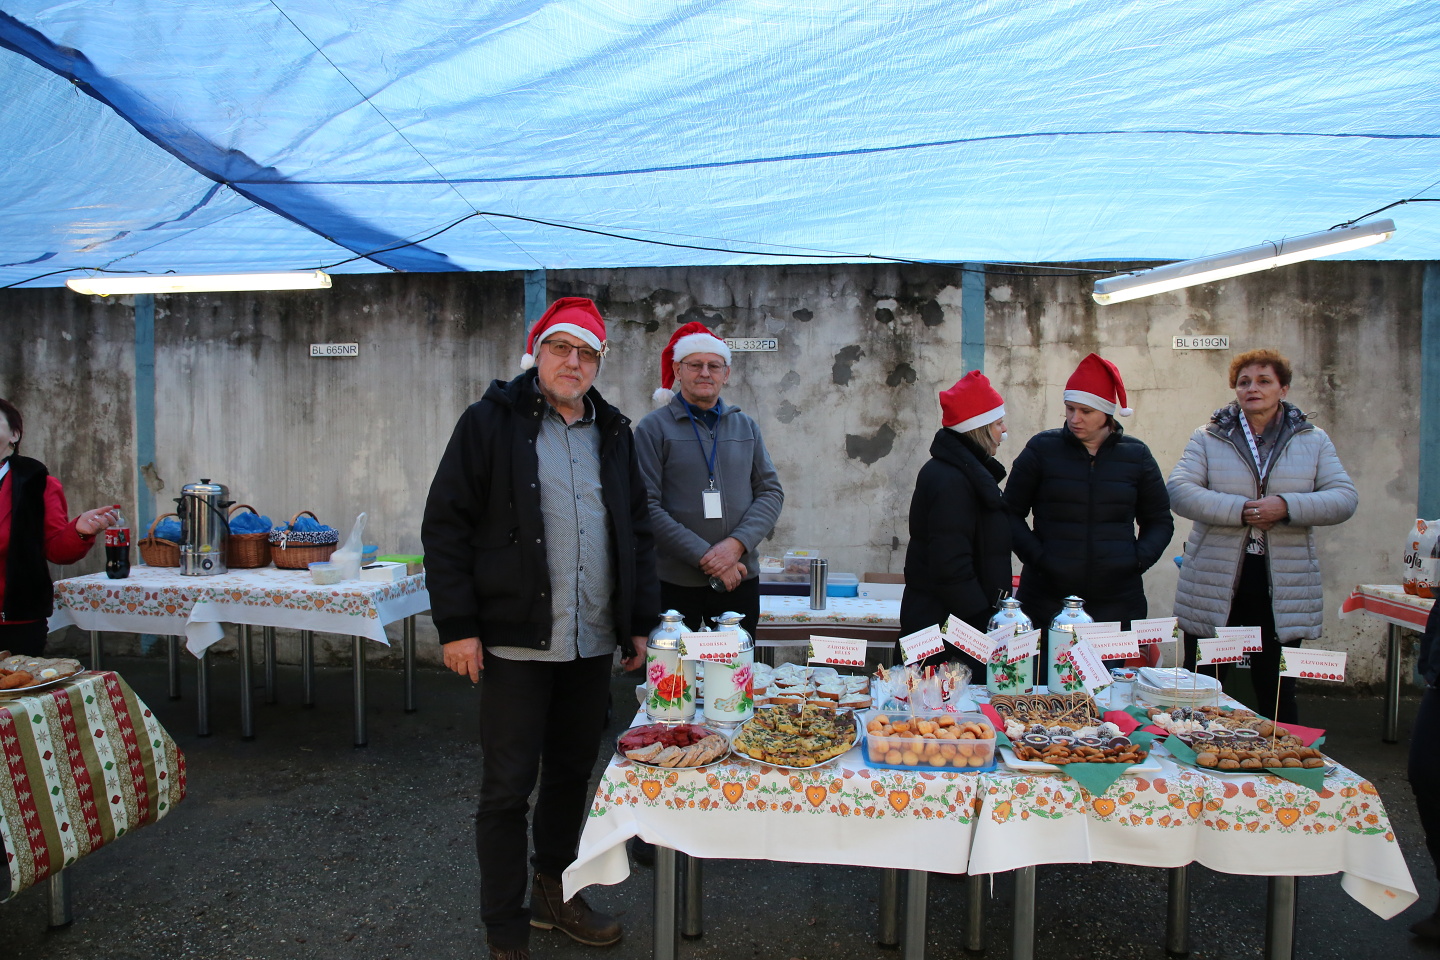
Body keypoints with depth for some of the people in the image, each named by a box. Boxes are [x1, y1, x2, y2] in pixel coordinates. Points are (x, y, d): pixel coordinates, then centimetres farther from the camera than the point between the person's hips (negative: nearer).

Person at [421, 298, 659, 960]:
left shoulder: (613, 433, 12)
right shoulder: (491, 421, -3)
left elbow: (636, 530, 17)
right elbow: (445, 526, -6)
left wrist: (640, 621, 12)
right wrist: (457, 626, -11)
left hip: (593, 644, 5)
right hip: (516, 641, -5)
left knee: (573, 773, 16)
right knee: (508, 787, 3)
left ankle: (554, 895, 35)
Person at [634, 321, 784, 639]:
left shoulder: (746, 427, 11)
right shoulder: (653, 428, -2)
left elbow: (771, 491, 7)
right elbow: (648, 506, -10)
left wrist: (737, 544, -11)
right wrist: (705, 557, -16)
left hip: (740, 579, 4)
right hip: (675, 581, -3)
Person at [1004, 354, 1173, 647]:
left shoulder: (1135, 455, 8)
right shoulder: (1042, 448, 3)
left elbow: (1160, 521, 17)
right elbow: (1012, 513, 5)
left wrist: (1140, 559, -1)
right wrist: (1036, 557, -9)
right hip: (1047, 598, -1)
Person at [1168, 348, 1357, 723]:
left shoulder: (1313, 441, 8)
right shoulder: (1208, 438, 4)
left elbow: (1344, 498, -2)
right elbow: (1179, 491, -9)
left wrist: (1286, 506, -18)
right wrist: (1240, 509, -20)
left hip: (1282, 590, 1)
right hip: (1214, 587, 0)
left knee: (1276, 694, 10)